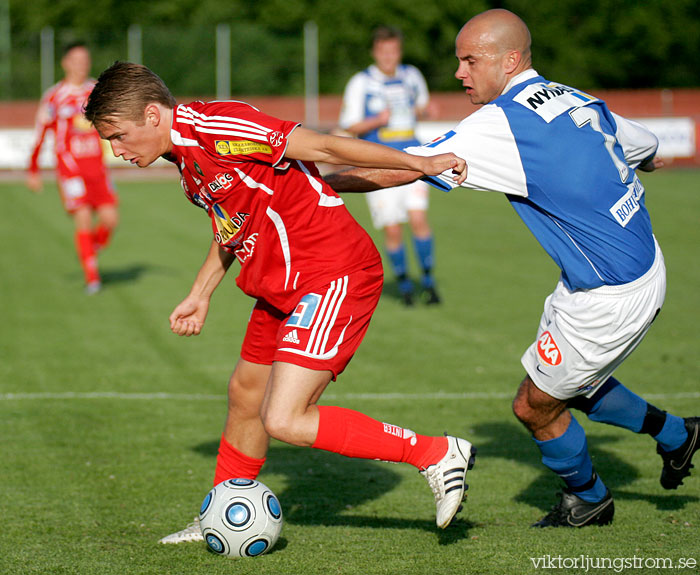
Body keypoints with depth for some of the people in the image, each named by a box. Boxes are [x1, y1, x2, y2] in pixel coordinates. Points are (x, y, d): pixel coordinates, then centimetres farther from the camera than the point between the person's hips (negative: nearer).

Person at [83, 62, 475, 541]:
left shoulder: (213, 128, -20)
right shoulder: (185, 158, 12)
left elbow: (320, 146, -21)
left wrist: (420, 164, -20)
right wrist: (200, 296, 29)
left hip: (335, 276, -10)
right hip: (283, 286, 10)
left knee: (284, 421, -16)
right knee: (245, 395, 21)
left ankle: (439, 454, -11)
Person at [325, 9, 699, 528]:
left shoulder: (502, 123, -20)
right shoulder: (577, 101, 4)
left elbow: (400, 169, -21)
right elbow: (644, 145, 23)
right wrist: (644, 163, 47)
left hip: (610, 299, -9)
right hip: (645, 266, 9)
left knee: (535, 406, 11)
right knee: (570, 384, 27)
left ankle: (589, 500, 33)